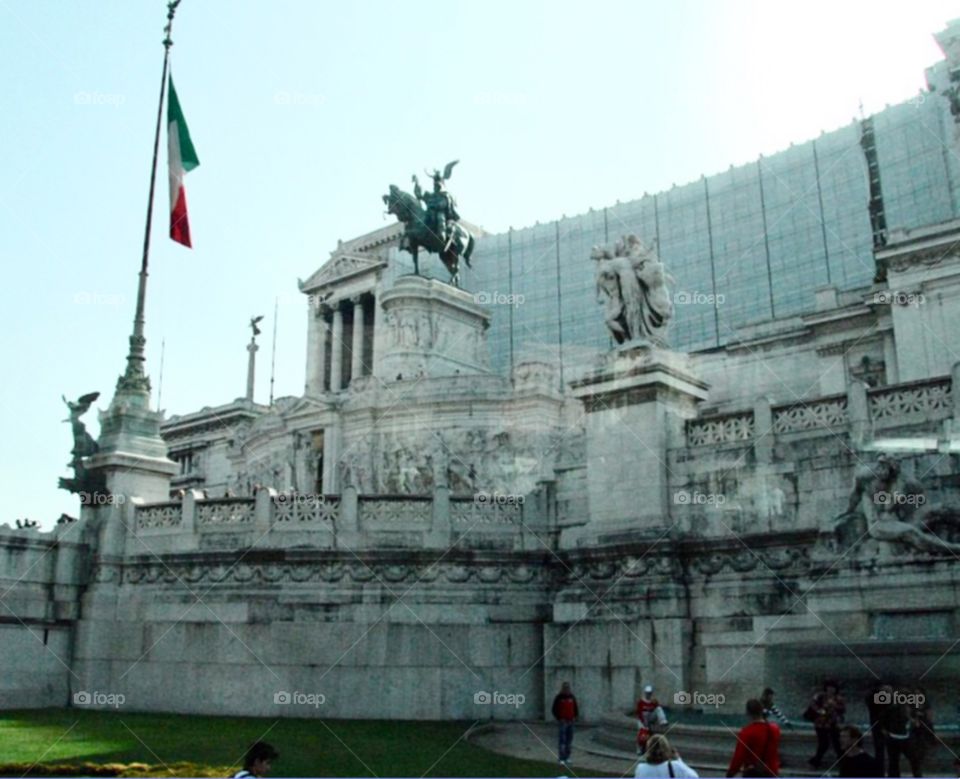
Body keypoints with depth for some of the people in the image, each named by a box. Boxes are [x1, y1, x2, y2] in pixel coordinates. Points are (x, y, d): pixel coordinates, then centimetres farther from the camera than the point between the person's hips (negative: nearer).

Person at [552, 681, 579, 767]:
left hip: (570, 722, 5)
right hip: (562, 722, -5)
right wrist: (559, 719, -12)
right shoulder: (558, 697, -6)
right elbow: (554, 710, -3)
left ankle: (567, 757, 18)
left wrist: (576, 717, -2)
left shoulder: (572, 697, 6)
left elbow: (576, 708, 13)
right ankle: (561, 759, -9)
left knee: (569, 740, 9)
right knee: (561, 740, -9)